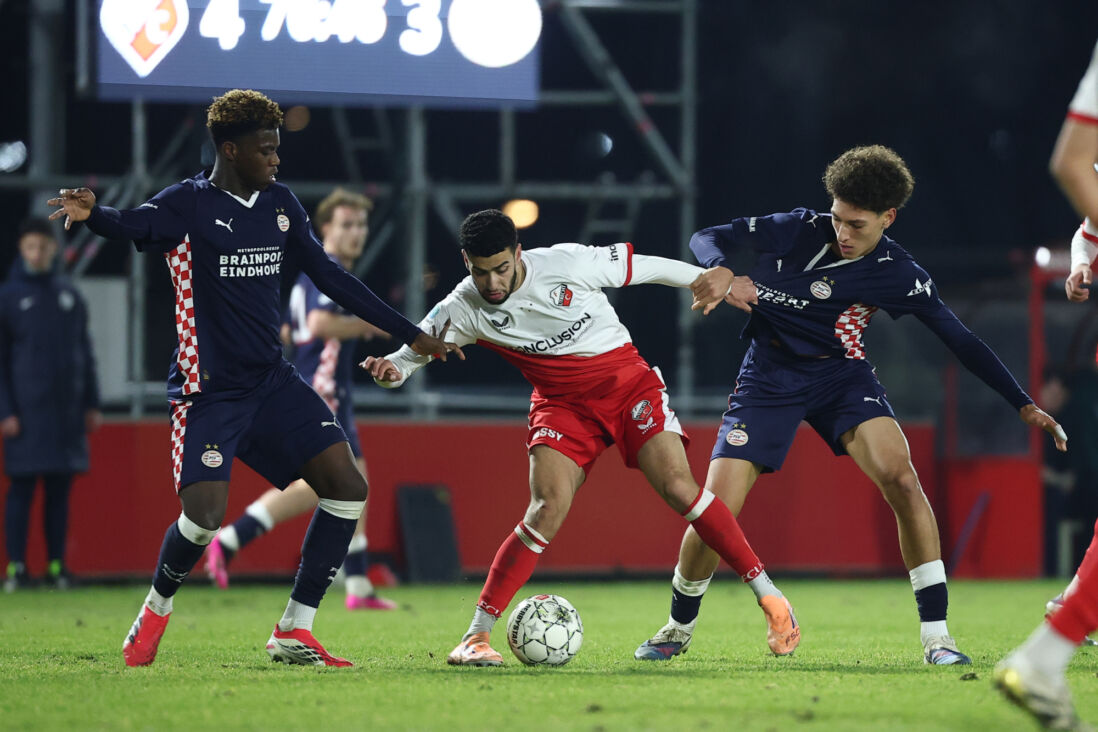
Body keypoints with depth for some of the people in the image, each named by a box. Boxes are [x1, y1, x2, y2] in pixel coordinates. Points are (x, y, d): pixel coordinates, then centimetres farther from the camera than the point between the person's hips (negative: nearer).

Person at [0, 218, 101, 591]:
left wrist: (91, 404, 10)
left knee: (59, 490, 6)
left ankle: (57, 565, 10)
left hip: (66, 412, 3)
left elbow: (84, 351, 15)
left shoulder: (69, 294, 10)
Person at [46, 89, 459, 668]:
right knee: (204, 515, -20)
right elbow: (133, 226, -30)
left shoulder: (280, 204, 10)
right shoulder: (189, 204, -9)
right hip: (207, 391, -7)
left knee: (347, 487, -5)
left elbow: (329, 276, 18)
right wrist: (92, 213, -55)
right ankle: (156, 609, 11)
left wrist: (409, 334, 19)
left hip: (271, 381, 7)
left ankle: (294, 631, 3)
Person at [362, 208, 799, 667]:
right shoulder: (462, 310, -13)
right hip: (563, 404, 1)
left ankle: (768, 597, -8)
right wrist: (389, 370, -33)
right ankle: (475, 637, -16)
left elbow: (647, 268, -6)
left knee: (678, 487, -18)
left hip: (628, 383, -1)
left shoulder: (567, 264, -18)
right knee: (547, 510, -21)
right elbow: (411, 352, -8)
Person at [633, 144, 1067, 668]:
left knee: (900, 476, -25)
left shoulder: (898, 275, -11)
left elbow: (961, 341, -5)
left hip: (841, 374, 0)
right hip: (769, 378, 0)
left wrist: (1024, 406, -10)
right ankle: (678, 628, 17)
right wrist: (719, 271, -30)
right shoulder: (799, 229, -12)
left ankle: (935, 636, -19)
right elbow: (707, 239, -6)